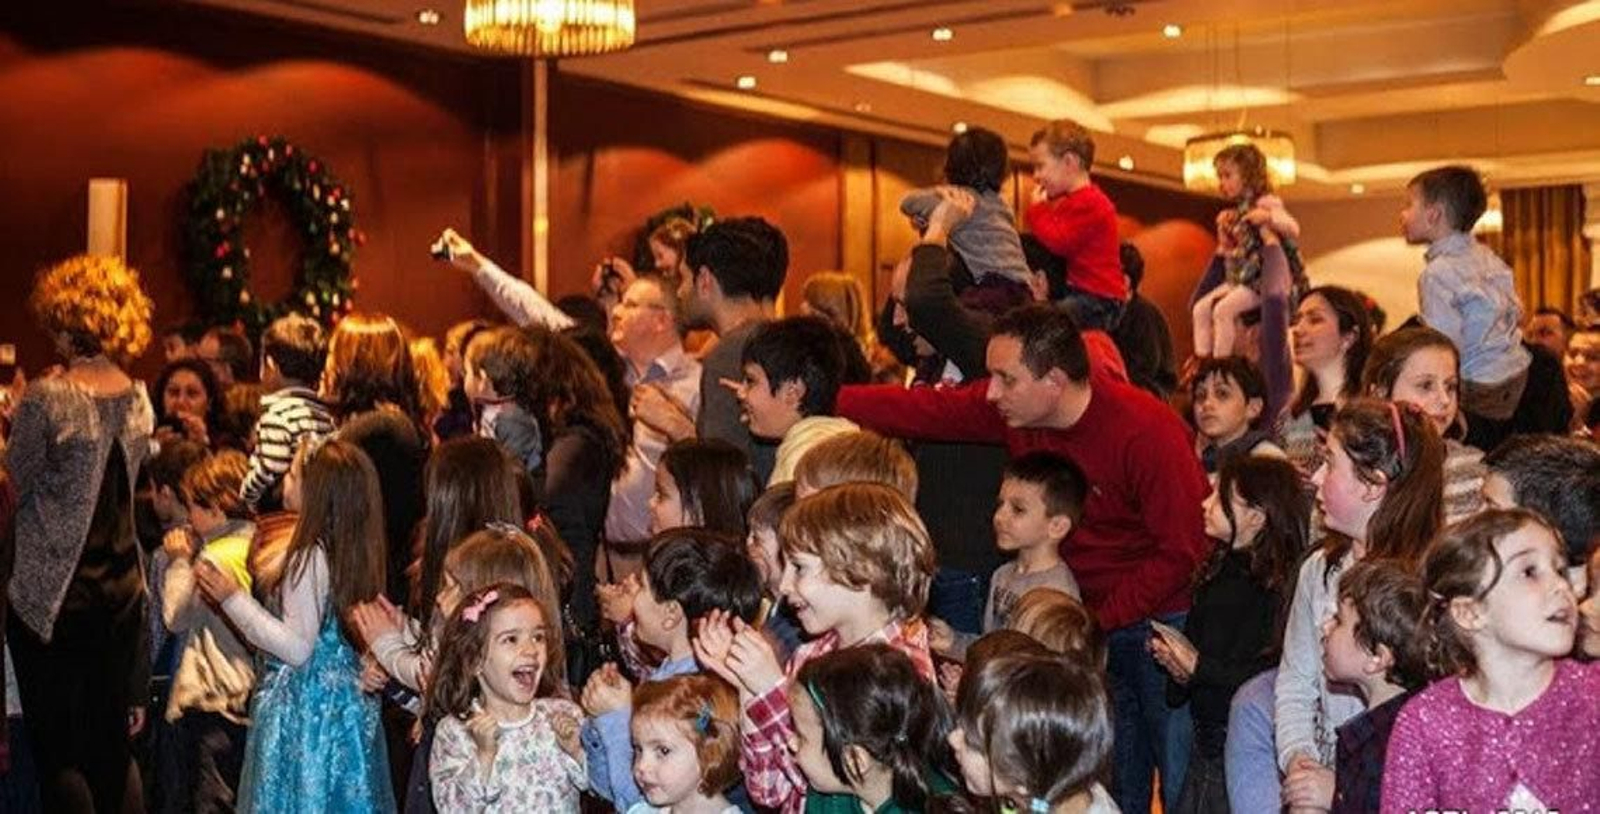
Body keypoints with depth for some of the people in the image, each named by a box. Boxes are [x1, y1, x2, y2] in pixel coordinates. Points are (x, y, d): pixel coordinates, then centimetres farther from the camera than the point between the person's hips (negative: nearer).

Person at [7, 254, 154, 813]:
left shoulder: (46, 398, -15)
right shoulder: (138, 399, 3)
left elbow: (20, 479, -3)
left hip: (51, 594, -5)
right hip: (123, 592, 5)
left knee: (58, 753, 4)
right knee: (114, 749, 13)